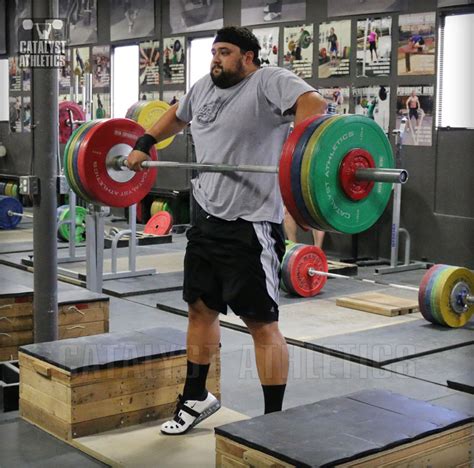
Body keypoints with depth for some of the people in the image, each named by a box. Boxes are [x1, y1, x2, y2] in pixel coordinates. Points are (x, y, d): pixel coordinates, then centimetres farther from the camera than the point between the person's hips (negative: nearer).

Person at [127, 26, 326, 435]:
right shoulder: (204, 88, 15)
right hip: (207, 221, 8)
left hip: (251, 227, -8)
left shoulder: (269, 82, -9)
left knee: (261, 323, -2)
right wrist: (144, 144, 31)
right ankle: (197, 398, 35)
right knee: (200, 308, 17)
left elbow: (313, 103, -27)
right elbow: (177, 115, 35)